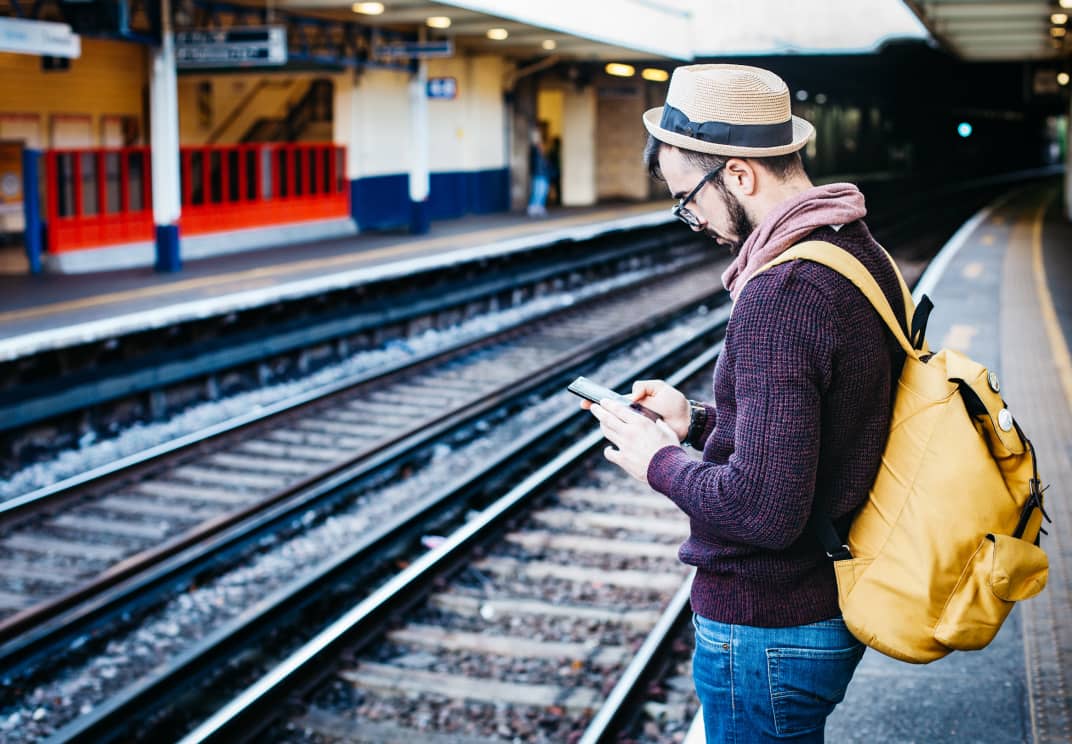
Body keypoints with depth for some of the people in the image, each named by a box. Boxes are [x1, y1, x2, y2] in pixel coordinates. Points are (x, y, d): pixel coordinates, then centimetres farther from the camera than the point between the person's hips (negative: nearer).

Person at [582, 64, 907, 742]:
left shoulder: (780, 294, -27)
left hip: (768, 631, -9)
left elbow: (765, 510, -30)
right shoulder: (862, 253, 4)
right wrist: (698, 420, 9)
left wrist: (660, 462, -14)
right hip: (836, 605, 9)